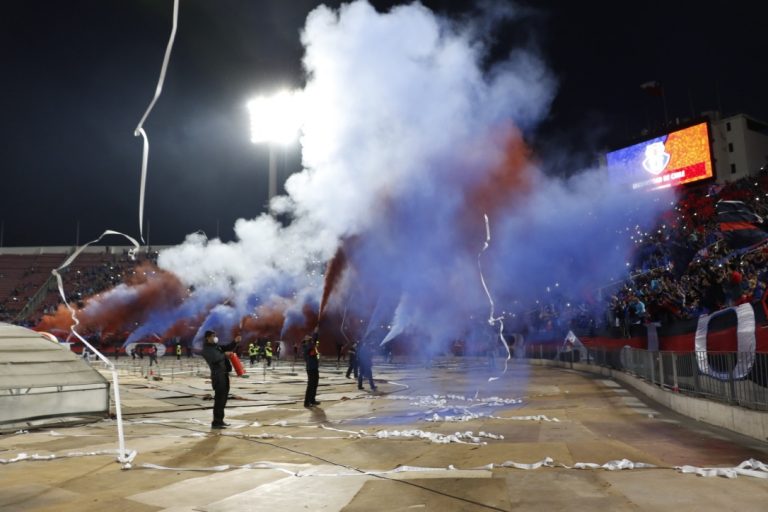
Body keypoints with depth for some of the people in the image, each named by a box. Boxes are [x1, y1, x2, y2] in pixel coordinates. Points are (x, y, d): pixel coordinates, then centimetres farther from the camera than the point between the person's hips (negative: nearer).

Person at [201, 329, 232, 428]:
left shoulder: (216, 346, 16)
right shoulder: (206, 349, -9)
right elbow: (215, 359, -23)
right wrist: (224, 355, -10)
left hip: (224, 374, 9)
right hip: (217, 375, -9)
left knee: (223, 398, 14)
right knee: (219, 399, -9)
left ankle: (220, 420, 23)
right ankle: (216, 422, -4)